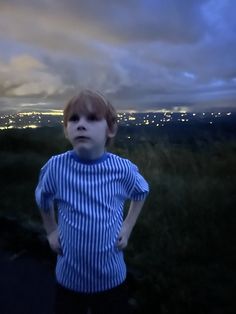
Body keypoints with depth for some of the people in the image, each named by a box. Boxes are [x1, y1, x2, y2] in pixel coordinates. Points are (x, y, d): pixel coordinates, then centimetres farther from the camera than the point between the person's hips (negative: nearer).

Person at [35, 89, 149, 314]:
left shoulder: (123, 169, -17)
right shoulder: (55, 167, -17)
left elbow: (141, 192, 6)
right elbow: (42, 199, 6)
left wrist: (128, 226, 0)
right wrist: (51, 231, 2)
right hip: (69, 279, 1)